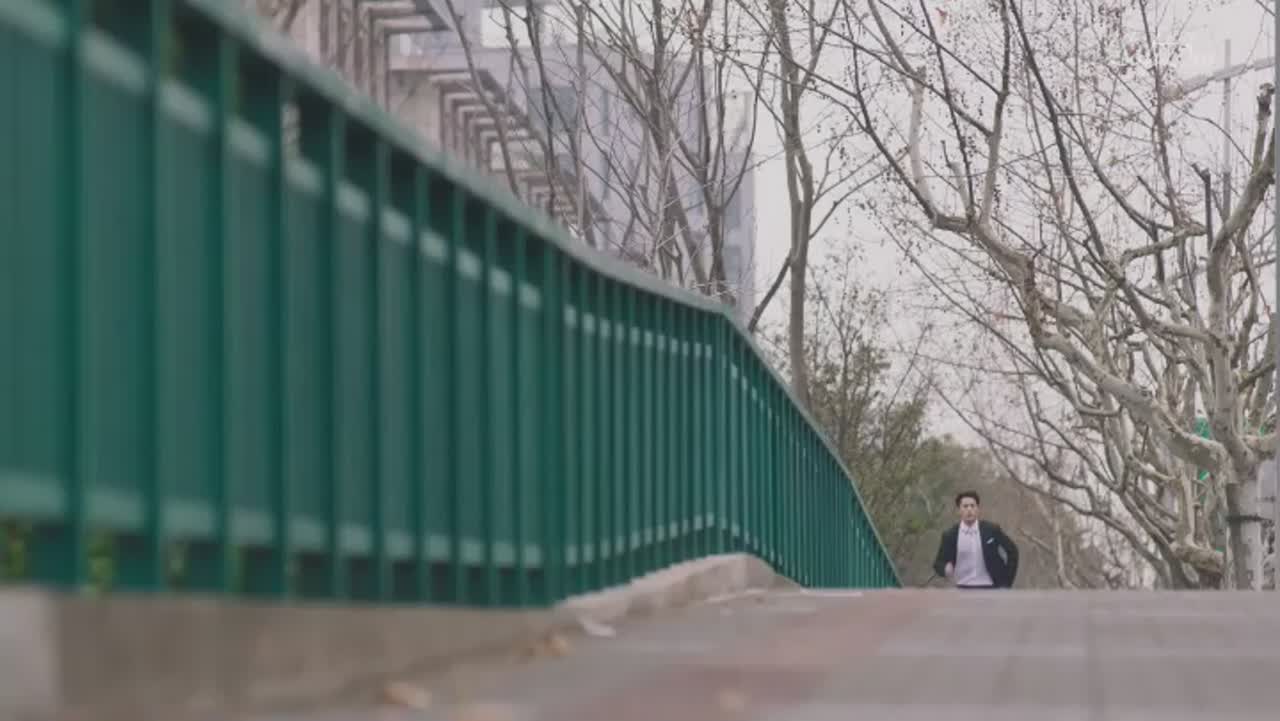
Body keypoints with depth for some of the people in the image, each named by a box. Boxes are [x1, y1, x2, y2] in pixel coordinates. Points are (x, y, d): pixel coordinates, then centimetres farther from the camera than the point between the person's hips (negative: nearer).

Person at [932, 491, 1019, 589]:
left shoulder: (991, 530, -3)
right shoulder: (950, 535, -2)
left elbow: (1012, 550, 8)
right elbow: (938, 564, 2)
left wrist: (1007, 581, 3)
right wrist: (946, 569, -22)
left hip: (989, 589, 0)